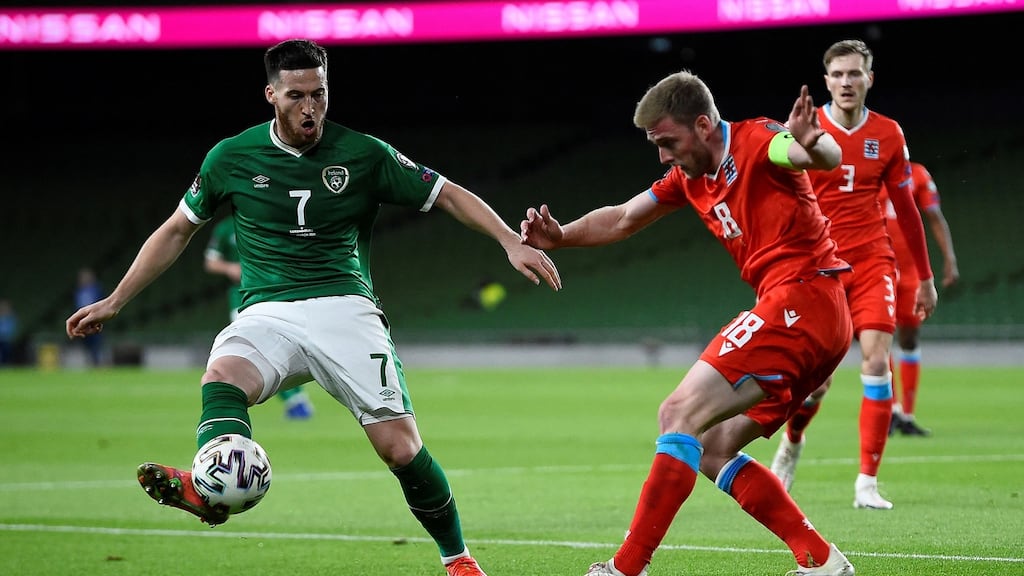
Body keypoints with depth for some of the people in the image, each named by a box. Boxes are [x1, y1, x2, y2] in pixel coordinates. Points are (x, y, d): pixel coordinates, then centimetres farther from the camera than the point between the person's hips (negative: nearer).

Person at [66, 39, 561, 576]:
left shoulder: (365, 154, 2)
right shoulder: (232, 157, 6)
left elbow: (449, 195, 8)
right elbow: (177, 230, 18)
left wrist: (511, 242, -6)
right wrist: (114, 301, 17)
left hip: (345, 309, -1)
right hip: (267, 313, 1)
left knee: (401, 449, -13)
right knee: (221, 378, -34)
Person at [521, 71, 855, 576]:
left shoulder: (756, 143, -9)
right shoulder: (689, 176, 18)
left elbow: (829, 157, -28)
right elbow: (623, 219, 26)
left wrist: (810, 144, -52)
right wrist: (560, 237, 9)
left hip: (800, 298, -10)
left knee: (680, 415, -15)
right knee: (710, 450, 9)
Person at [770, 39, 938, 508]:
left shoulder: (888, 135, 4)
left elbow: (905, 208, 12)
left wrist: (925, 277, 14)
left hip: (872, 262, 1)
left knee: (876, 360, -14)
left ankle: (867, 482, -9)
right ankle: (792, 443, 31)